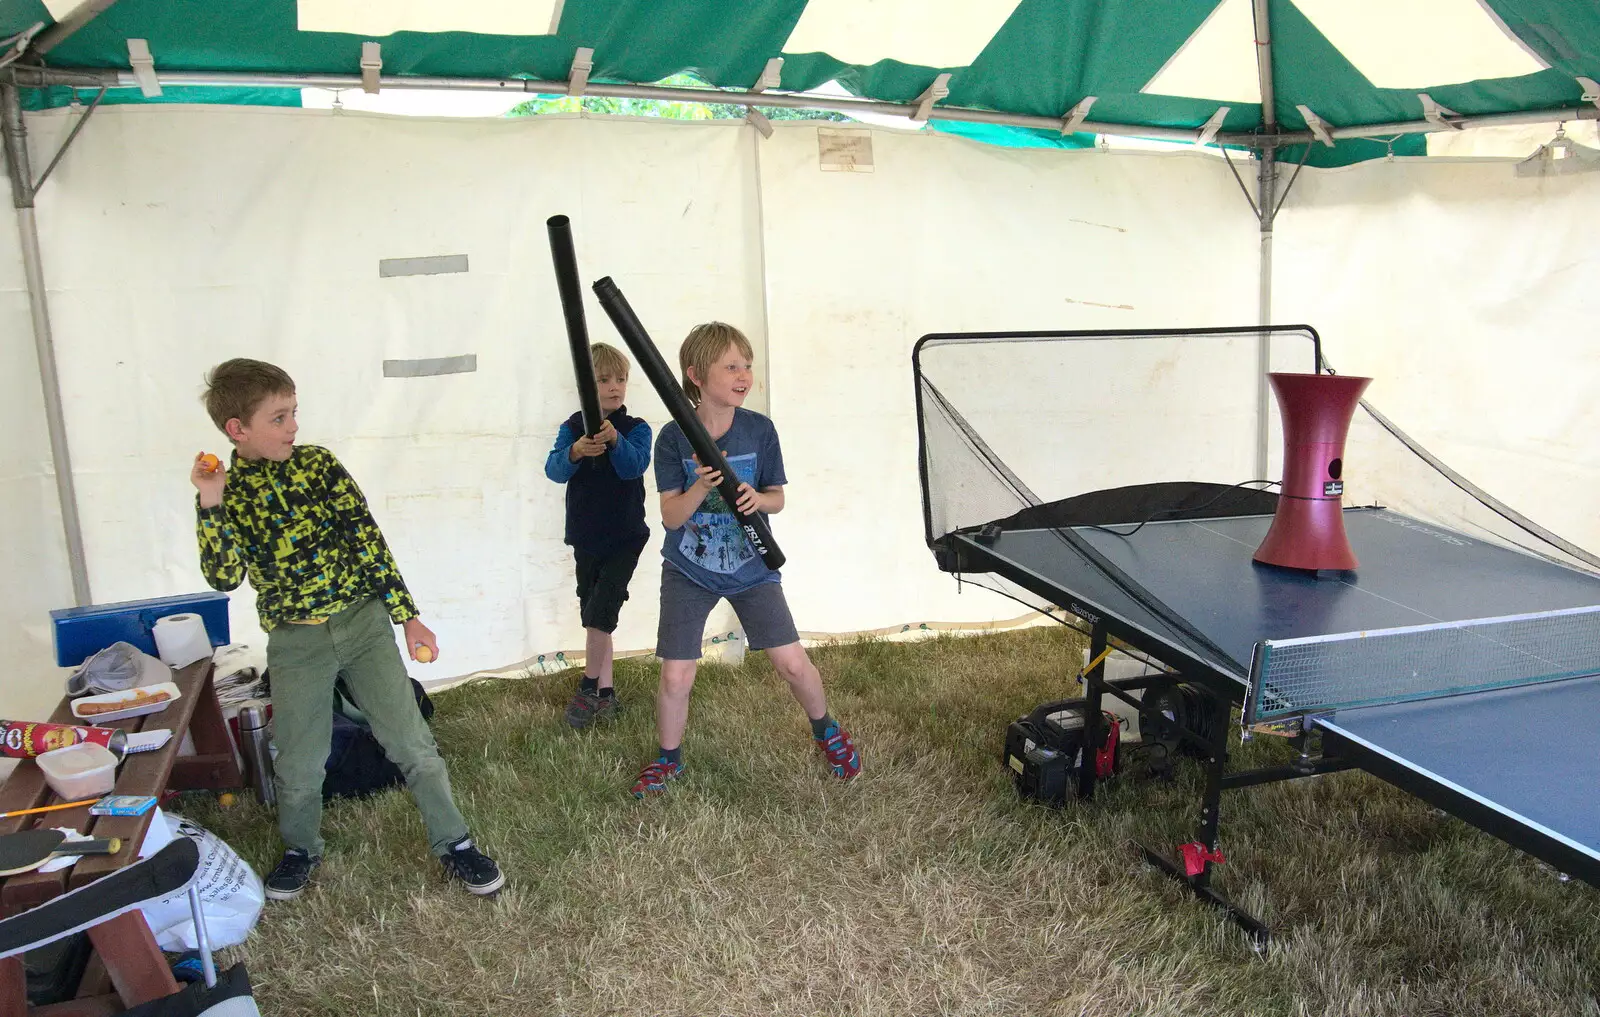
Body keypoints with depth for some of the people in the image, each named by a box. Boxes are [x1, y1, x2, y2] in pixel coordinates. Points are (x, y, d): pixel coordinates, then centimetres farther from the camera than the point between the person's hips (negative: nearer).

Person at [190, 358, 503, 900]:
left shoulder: (317, 464, -1)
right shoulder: (226, 493, 0)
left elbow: (367, 538, -1)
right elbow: (224, 577, -12)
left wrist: (407, 615, -4)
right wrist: (210, 505, -21)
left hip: (362, 621, 0)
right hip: (294, 642, 0)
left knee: (412, 742, -1)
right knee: (299, 763, 9)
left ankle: (453, 843, 13)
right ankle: (301, 848, 37)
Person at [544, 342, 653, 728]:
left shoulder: (636, 429, -5)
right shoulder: (572, 428, 1)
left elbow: (635, 466, -22)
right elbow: (554, 470, -14)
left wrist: (615, 440, -40)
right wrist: (575, 453, -35)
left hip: (625, 539, -3)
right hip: (585, 539, 4)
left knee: (599, 613, -13)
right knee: (594, 617, 11)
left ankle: (588, 688, 5)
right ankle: (606, 693, 22)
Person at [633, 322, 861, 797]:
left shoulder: (760, 429, -8)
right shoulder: (673, 438, -13)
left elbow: (777, 499, 0)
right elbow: (671, 515, -13)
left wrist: (756, 498, -23)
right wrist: (702, 487, -32)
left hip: (749, 566, 1)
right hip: (688, 571, -1)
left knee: (793, 663, -1)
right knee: (675, 677, -3)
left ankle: (828, 733, 29)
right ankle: (668, 759, 25)